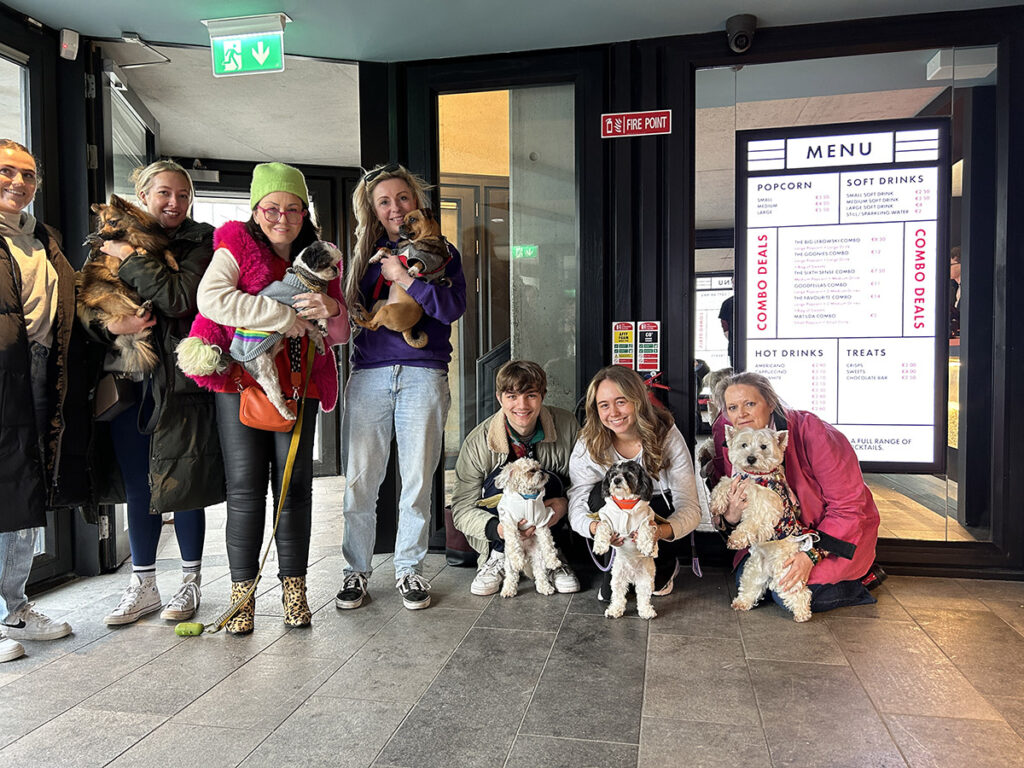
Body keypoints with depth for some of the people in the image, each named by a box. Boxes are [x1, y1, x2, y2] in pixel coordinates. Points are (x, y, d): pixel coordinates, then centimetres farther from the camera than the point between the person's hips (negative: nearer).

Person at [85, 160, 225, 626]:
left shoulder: (200, 242, 1)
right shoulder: (112, 241, 12)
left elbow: (180, 298, -15)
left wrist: (131, 258, -10)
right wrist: (111, 325, -12)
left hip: (178, 379, -4)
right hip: (125, 378, 4)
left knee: (181, 482, 2)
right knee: (137, 486, 10)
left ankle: (191, 582, 19)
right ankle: (142, 586, 24)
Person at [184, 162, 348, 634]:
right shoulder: (237, 245, 2)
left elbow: (342, 334, 11)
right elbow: (211, 299, -18)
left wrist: (331, 309, -13)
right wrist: (286, 317, -18)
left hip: (298, 386, 3)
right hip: (242, 382, -3)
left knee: (295, 485, 3)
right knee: (246, 487, -3)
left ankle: (293, 587, 15)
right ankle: (242, 590, 10)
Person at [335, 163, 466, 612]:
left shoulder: (440, 252, 9)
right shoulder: (368, 253, 16)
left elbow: (452, 308, -7)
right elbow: (352, 314, 12)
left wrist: (405, 278, -12)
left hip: (423, 375, -2)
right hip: (369, 375, 2)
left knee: (418, 480, 3)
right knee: (359, 479, 2)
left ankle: (409, 569, 19)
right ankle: (357, 570, 17)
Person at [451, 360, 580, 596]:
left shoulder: (566, 425, -15)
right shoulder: (477, 442, -19)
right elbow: (462, 509, -15)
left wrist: (566, 502, -25)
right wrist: (497, 529, -35)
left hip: (551, 527, 2)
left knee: (549, 480, -29)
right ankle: (499, 558, -15)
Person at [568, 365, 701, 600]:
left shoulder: (667, 436, -19)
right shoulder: (588, 445, -16)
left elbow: (690, 506, -21)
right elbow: (577, 508, -18)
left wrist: (662, 531, -44)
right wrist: (596, 527, -44)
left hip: (660, 516, -1)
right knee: (602, 492, -31)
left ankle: (666, 566, 7)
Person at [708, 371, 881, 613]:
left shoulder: (810, 432, -26)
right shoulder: (726, 436, -12)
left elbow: (848, 504, -22)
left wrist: (812, 555, -27)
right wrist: (730, 517, -29)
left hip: (830, 530, -5)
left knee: (789, 594, -19)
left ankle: (862, 575, 8)